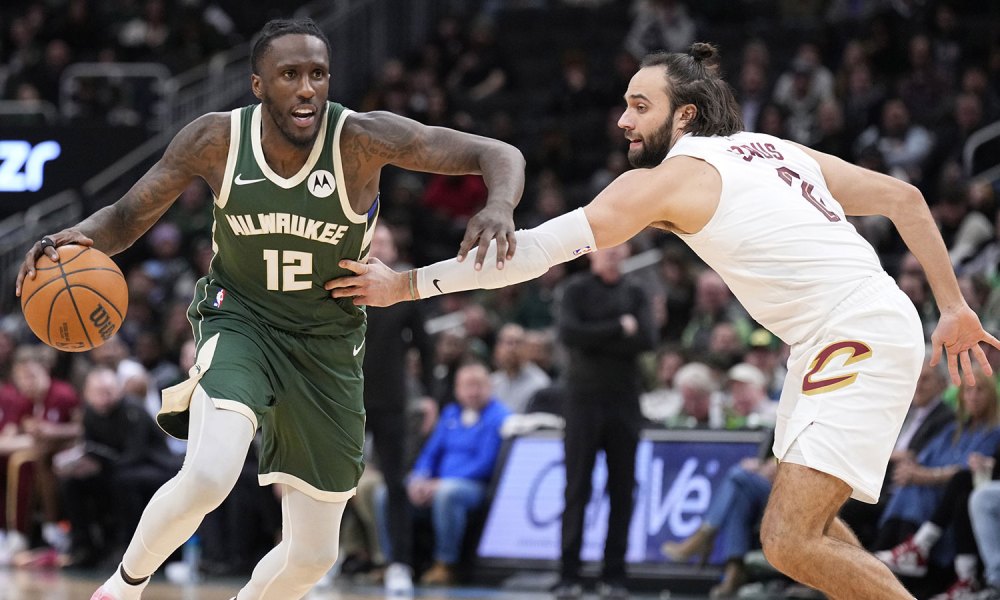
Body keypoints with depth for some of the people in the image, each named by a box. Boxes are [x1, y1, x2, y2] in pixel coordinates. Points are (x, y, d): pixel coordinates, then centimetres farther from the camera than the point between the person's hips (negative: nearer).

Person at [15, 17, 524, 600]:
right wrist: (74, 237, -26)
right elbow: (128, 217, -3)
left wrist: (499, 205, -45)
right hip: (239, 318, -1)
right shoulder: (215, 140, -15)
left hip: (327, 342, 1)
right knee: (207, 479, -30)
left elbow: (500, 155, -22)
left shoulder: (362, 138, -21)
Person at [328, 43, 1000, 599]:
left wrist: (408, 284, -3)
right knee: (806, 526, 20)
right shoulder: (776, 150, 18)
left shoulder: (668, 179, -6)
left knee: (789, 541, -15)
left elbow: (538, 249, -8)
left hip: (862, 342, -10)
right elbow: (905, 198, 17)